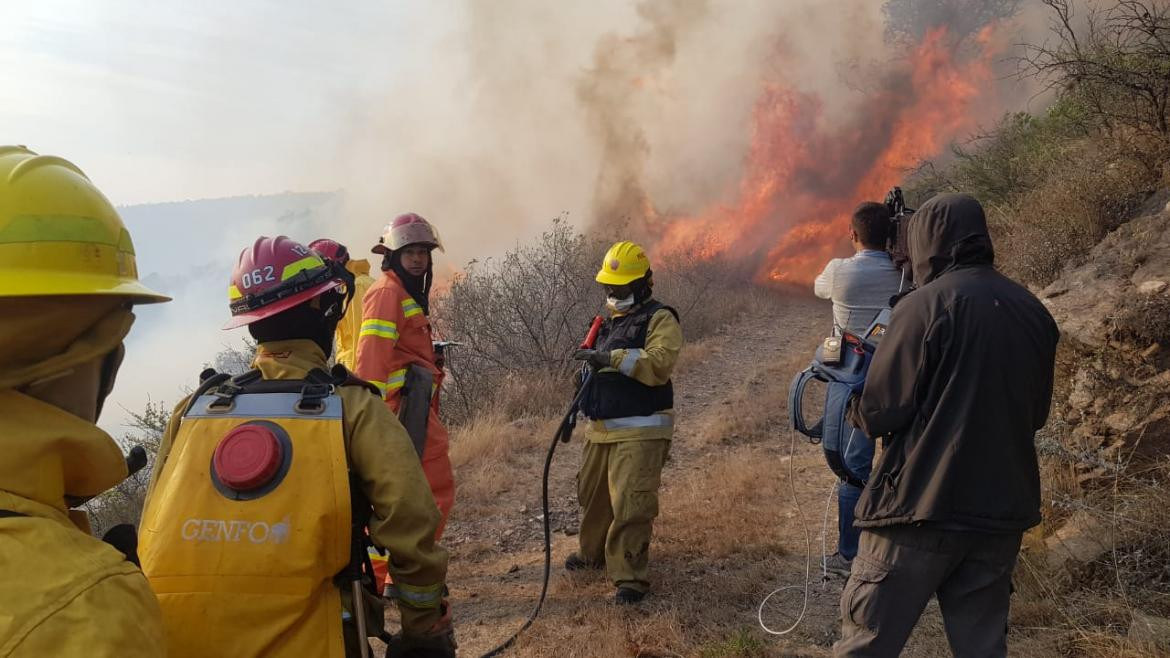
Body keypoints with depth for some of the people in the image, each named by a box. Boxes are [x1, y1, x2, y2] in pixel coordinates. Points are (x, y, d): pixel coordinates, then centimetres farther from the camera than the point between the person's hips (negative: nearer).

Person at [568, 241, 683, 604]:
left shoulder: (660, 319, -8)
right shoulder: (611, 321, 20)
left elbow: (659, 363, -25)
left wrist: (612, 357, -29)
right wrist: (580, 408, 22)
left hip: (640, 432, -9)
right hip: (603, 429, 9)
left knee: (630, 505, -11)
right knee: (593, 493, 20)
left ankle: (631, 577, -3)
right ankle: (593, 552, 41)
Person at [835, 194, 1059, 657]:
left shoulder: (927, 305, -12)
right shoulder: (1033, 311, 7)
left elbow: (878, 414, -12)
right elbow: (1035, 413, 17)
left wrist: (858, 408, 9)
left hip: (923, 507, -6)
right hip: (1002, 511, 6)